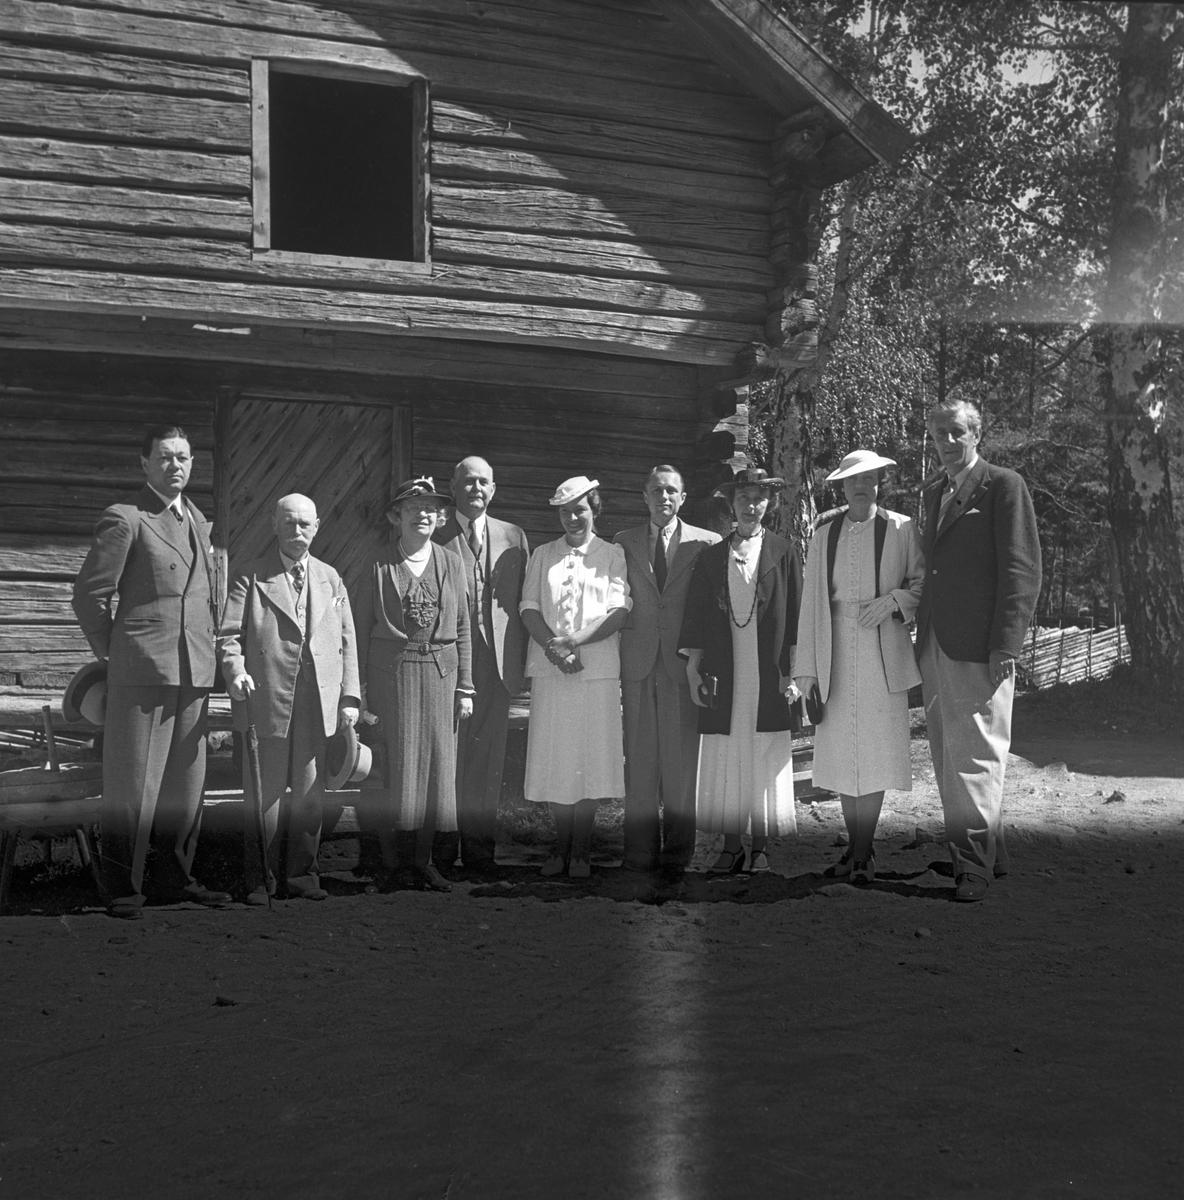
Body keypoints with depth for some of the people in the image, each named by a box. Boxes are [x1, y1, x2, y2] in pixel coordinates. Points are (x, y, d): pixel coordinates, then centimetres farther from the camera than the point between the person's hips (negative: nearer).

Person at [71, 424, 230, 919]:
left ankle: (174, 877, 20)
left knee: (185, 780, 10)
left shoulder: (197, 520, 18)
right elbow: (89, 594, -5)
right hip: (141, 671, -7)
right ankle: (124, 888, 4)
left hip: (194, 673, 7)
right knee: (133, 782, -3)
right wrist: (112, 654, 2)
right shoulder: (124, 519, -5)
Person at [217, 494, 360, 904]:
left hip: (319, 701, 3)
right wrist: (235, 671, -20)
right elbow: (229, 634, -1)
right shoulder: (251, 578, 6)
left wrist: (350, 697, 7)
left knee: (310, 791, 6)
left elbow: (346, 640, 14)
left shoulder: (330, 579, 16)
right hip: (267, 699, -3)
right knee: (265, 792, 0)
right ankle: (260, 879, 9)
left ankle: (301, 873, 17)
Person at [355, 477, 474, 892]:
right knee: (396, 768, -2)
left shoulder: (451, 563, 9)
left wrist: (464, 687, 7)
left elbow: (461, 629, 10)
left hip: (440, 674, 3)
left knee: (436, 766, 4)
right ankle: (396, 861, 10)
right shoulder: (379, 568, 1)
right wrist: (361, 692, -2)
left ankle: (422, 860, 15)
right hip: (391, 674, -3)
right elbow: (362, 631, 3)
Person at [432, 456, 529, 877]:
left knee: (487, 760, 5)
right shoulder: (435, 538, 3)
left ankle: (479, 850, 13)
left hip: (495, 665, 3)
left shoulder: (513, 538, 13)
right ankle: (441, 852, 7)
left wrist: (520, 662, 4)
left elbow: (524, 603, 11)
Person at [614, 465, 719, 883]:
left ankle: (676, 856, 9)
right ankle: (641, 855, 9)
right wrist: (614, 663, 3)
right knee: (640, 762, 2)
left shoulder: (707, 544, 5)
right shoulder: (624, 543, 11)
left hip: (685, 665, -2)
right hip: (637, 665, 2)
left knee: (681, 764, 0)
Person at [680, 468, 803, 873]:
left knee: (765, 763, 0)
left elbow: (794, 616, 3)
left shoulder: (783, 554, 5)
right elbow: (697, 618, 10)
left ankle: (760, 848, 8)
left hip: (769, 679, -1)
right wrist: (693, 670, 4)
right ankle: (731, 847, 9)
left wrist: (791, 673, -3)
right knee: (724, 763, 1)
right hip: (723, 678, 2)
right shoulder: (710, 558, 10)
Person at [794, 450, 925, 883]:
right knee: (841, 753, 4)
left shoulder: (901, 529, 2)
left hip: (882, 653, -2)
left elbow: (922, 583, 9)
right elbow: (811, 601, 7)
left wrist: (894, 599, -12)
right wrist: (807, 667, 3)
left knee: (875, 752, -3)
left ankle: (861, 852, 6)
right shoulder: (824, 535, 7)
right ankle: (856, 847, 17)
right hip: (835, 652, 2)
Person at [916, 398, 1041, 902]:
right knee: (948, 760, 11)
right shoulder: (933, 493, 19)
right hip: (934, 648, 7)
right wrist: (923, 639, 11)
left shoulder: (1003, 486, -3)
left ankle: (974, 864, -1)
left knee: (975, 755, -6)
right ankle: (986, 852, 21)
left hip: (979, 649, -7)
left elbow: (1023, 570, -8)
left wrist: (1005, 647, -15)